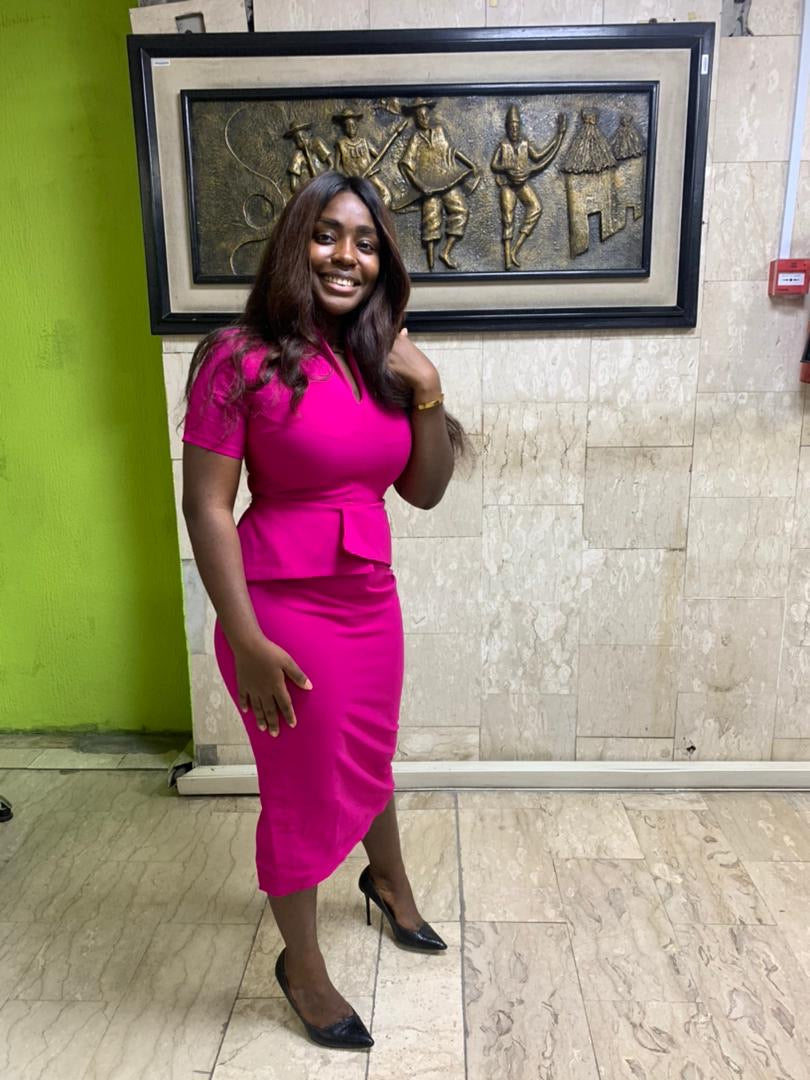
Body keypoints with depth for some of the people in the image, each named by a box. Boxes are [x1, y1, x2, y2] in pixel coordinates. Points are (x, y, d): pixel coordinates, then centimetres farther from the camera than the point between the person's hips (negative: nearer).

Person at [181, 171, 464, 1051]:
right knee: (302, 794, 10)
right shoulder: (243, 359, -15)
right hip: (286, 610, -6)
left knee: (369, 760, 26)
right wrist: (247, 641, -18)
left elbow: (425, 491, 4)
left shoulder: (382, 358, 3)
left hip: (372, 601, 6)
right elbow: (205, 508, -15)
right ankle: (301, 965, 38)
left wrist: (427, 392, -10)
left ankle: (389, 881, 57)